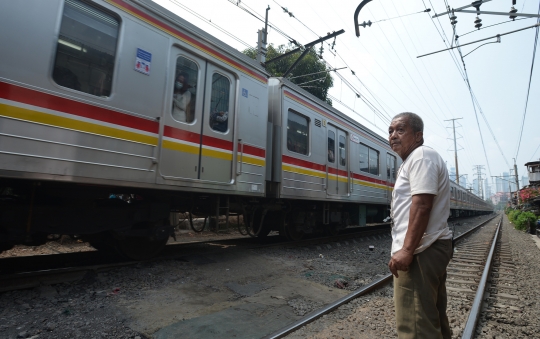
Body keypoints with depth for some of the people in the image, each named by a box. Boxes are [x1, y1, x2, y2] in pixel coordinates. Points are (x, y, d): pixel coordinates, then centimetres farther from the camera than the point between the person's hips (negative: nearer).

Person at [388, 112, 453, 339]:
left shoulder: (421, 155, -11)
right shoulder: (413, 160, 22)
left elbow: (422, 205, -22)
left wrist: (406, 250, -25)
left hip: (420, 252, -11)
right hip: (430, 248, 11)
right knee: (433, 316, 21)